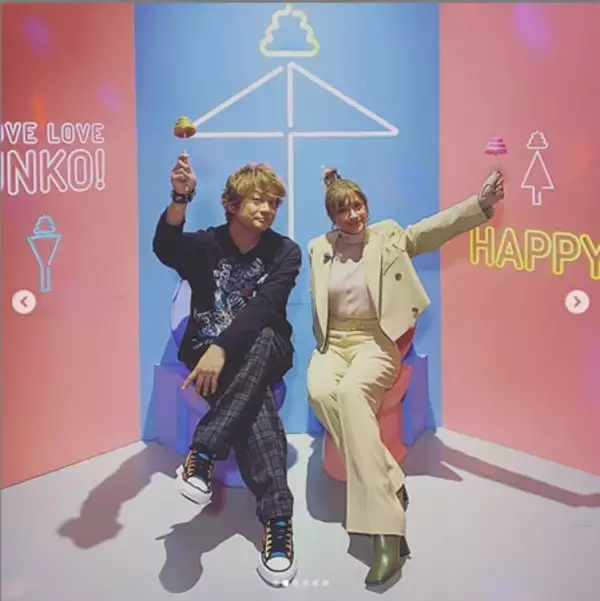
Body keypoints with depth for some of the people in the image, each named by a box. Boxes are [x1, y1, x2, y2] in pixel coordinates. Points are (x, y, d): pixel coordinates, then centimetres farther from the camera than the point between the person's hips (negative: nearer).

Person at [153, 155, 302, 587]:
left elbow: (264, 308, -19)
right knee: (256, 406, -32)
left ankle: (202, 454, -37)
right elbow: (165, 250, -25)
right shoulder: (206, 244, -2)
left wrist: (223, 348, -36)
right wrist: (180, 199, -44)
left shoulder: (285, 251, -3)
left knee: (266, 338, -36)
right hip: (207, 350, -1)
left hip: (264, 353, 1)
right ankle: (277, 519, -39)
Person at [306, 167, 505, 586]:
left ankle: (386, 531, -39)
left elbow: (437, 227, -4)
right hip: (333, 343, 3)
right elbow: (317, 307, 15)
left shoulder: (388, 235, 6)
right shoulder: (319, 248, 13)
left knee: (352, 391, -36)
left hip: (376, 341, -3)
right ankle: (389, 485, -25)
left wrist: (482, 202, -16)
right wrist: (324, 346, -1)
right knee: (320, 391, -33)